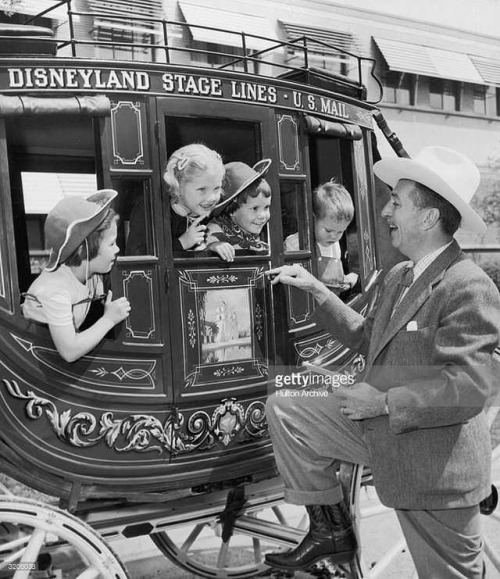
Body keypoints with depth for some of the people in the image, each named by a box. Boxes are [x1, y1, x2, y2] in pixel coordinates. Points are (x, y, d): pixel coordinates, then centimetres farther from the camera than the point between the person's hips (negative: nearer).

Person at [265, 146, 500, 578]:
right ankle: (332, 529, 16)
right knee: (283, 411, 6)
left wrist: (383, 401, -22)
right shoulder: (398, 276, 6)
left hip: (435, 463, -8)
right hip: (378, 427, 8)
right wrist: (318, 291, 6)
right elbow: (368, 338, 13)